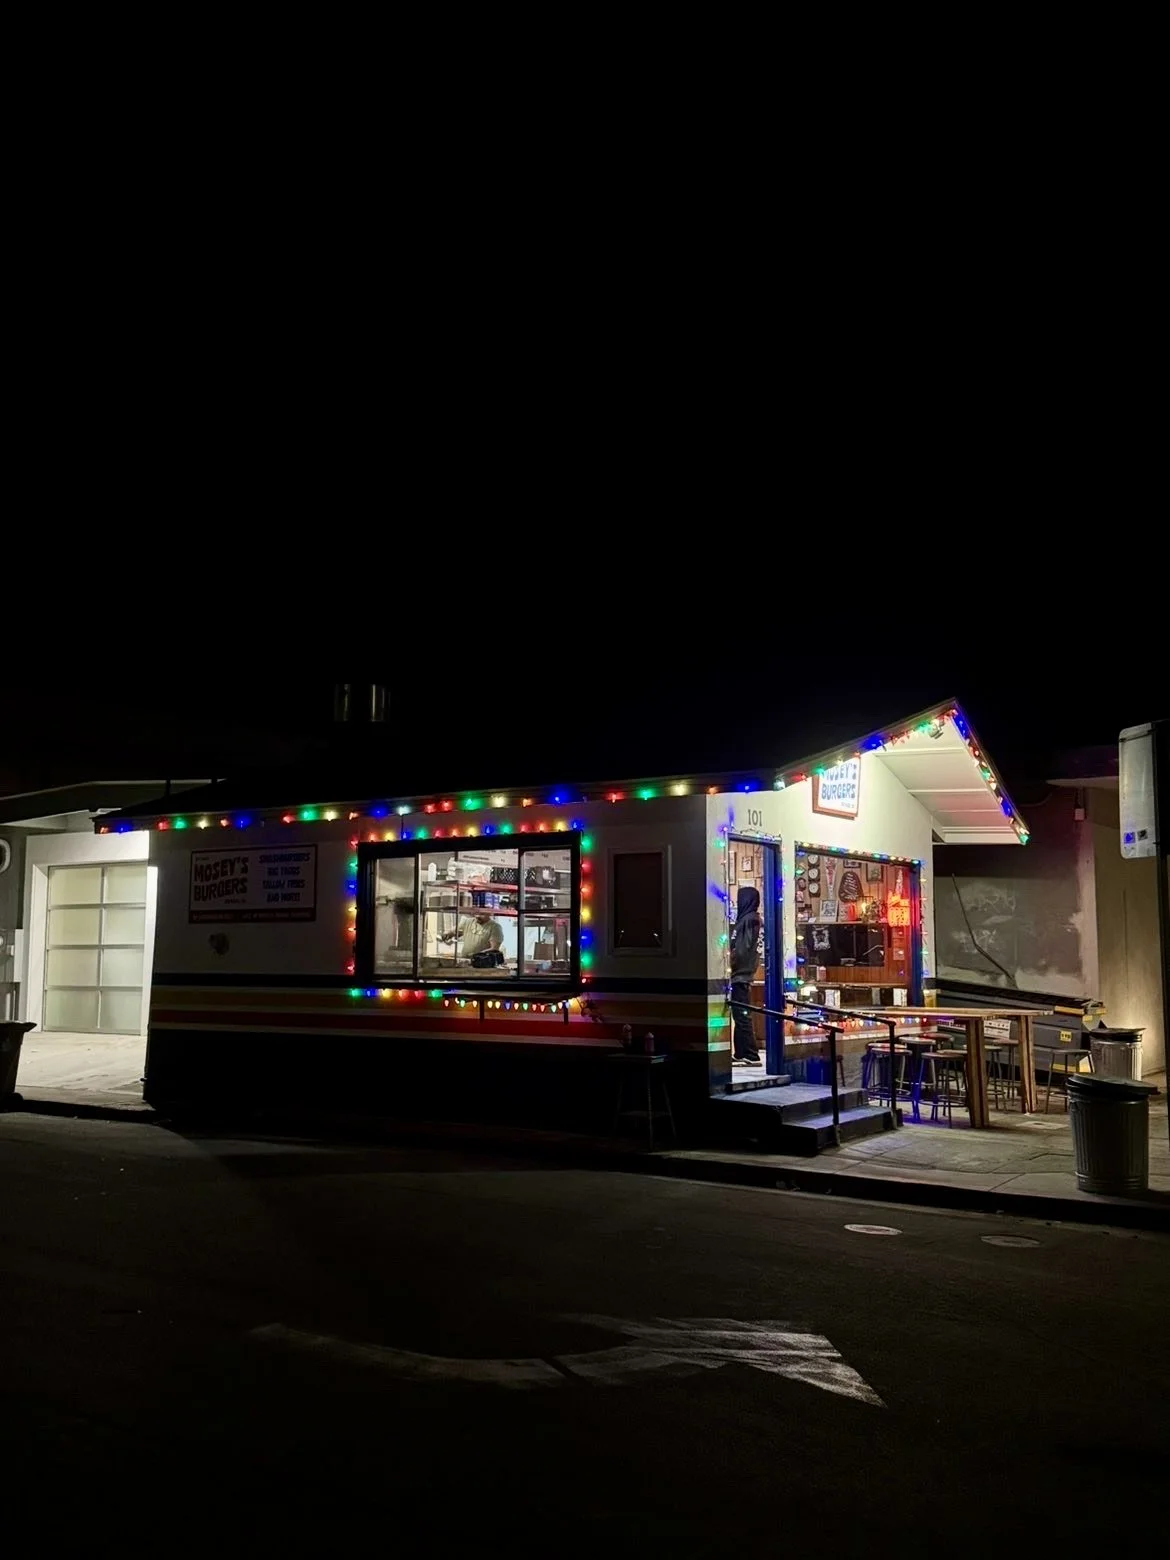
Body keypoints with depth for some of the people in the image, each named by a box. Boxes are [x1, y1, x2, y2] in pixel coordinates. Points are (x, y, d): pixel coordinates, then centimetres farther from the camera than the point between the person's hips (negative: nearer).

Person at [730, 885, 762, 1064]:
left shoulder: (749, 920, -13)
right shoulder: (752, 919, 16)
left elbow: (743, 949, -19)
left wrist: (732, 965, -12)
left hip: (740, 974, -10)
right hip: (742, 975, 10)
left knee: (741, 1015, -8)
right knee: (740, 1015, 13)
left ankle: (750, 1054, -8)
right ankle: (741, 1053, 17)